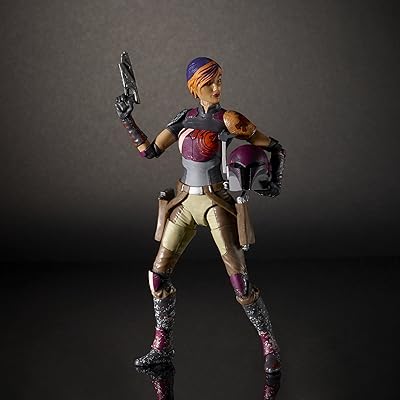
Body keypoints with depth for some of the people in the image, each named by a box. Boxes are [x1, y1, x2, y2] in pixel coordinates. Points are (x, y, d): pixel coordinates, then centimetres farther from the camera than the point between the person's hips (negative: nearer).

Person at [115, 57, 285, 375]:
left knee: (240, 280, -9)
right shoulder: (186, 118, 7)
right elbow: (150, 150, 7)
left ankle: (269, 344, 9)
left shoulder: (228, 120, -9)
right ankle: (162, 347, 18)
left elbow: (275, 148, -4)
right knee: (158, 274, 4)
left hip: (216, 202, -5)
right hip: (185, 203, 5)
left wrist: (275, 180, -18)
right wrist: (126, 119, -1)